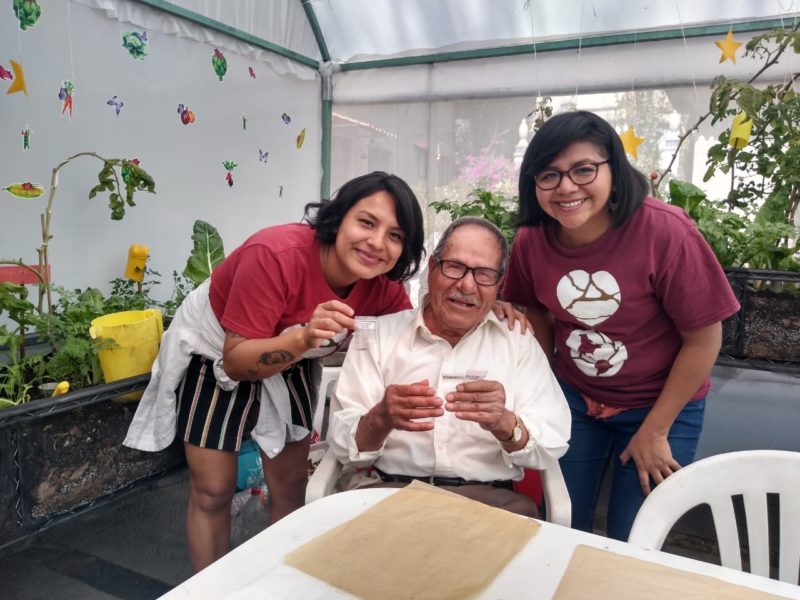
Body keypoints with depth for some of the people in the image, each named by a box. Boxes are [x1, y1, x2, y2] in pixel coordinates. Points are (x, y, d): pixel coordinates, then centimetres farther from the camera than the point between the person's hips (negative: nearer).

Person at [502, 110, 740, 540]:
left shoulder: (665, 231, -25)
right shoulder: (531, 239, -13)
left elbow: (704, 340, -16)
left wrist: (654, 431, -11)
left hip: (661, 406, -3)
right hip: (573, 399, 3)